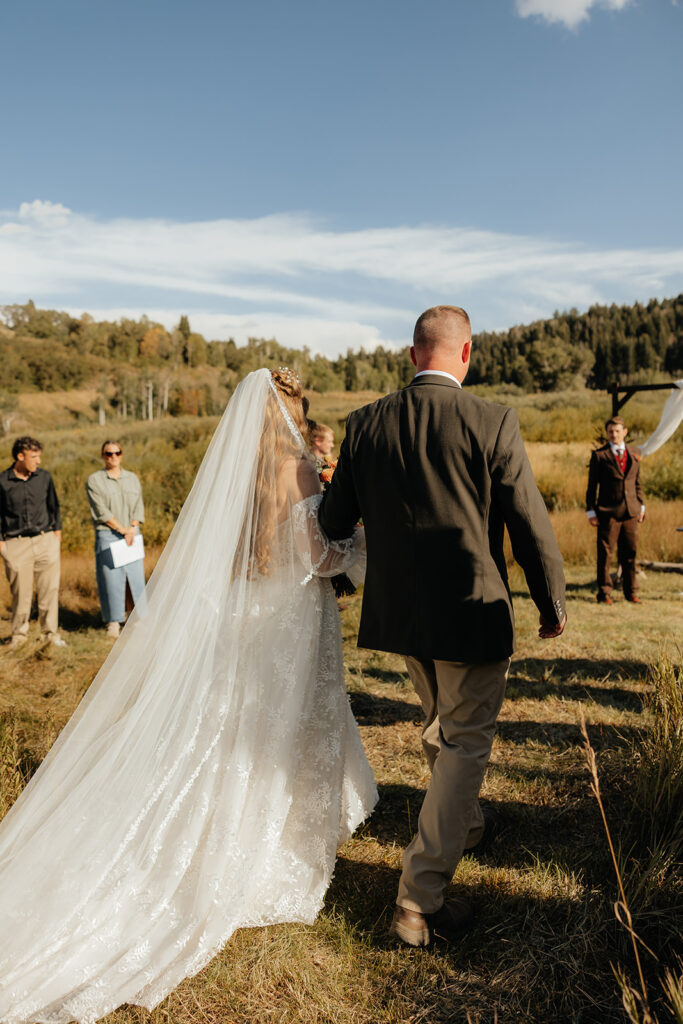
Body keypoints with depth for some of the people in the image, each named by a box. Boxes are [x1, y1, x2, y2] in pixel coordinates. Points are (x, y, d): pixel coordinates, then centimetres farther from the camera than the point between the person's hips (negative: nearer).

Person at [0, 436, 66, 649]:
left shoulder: (44, 477, 5)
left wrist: (57, 530, 14)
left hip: (46, 541, 2)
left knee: (50, 589, 2)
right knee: (20, 591, 2)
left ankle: (51, 632, 15)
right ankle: (19, 634, 20)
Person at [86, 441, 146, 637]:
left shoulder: (132, 478, 14)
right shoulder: (94, 480, 2)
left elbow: (139, 507, 8)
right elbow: (101, 510, -7)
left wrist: (132, 528, -8)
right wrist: (121, 528, -12)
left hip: (132, 534, 3)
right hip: (107, 535, -3)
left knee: (136, 575, 1)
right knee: (111, 578, -3)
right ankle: (113, 621, 7)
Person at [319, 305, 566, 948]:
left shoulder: (365, 424, -4)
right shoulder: (491, 424, -15)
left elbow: (334, 521, 4)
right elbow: (530, 525, -11)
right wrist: (552, 604, 4)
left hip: (398, 610, 5)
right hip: (470, 613, -5)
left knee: (441, 725, 27)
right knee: (465, 742, 9)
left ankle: (466, 823, 52)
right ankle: (420, 904, 12)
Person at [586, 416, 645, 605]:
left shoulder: (634, 455, 12)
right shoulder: (599, 455, 0)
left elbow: (637, 483, 19)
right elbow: (592, 485, 0)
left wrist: (641, 506, 15)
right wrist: (591, 511, -4)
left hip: (630, 512, 4)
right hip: (607, 511, -4)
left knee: (630, 553, 8)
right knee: (605, 554, -1)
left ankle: (631, 592, 19)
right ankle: (604, 593, 9)